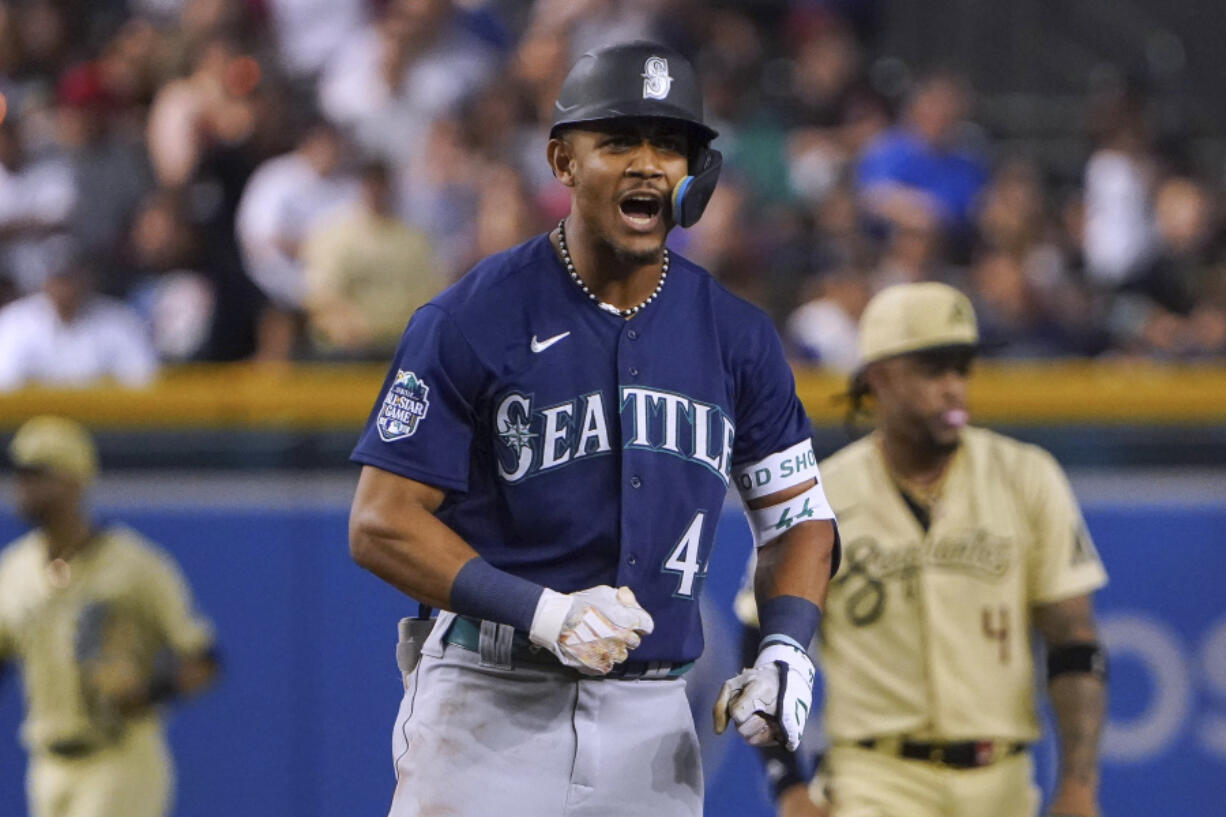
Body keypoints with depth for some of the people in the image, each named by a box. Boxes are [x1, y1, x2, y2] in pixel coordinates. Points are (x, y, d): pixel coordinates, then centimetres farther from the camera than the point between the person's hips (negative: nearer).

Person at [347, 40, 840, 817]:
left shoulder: (736, 336, 8)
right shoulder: (473, 319, -6)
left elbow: (797, 514, 17)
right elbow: (382, 523, -8)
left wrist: (785, 649, -3)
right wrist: (541, 611, -20)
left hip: (652, 722, 4)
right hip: (489, 714, -4)